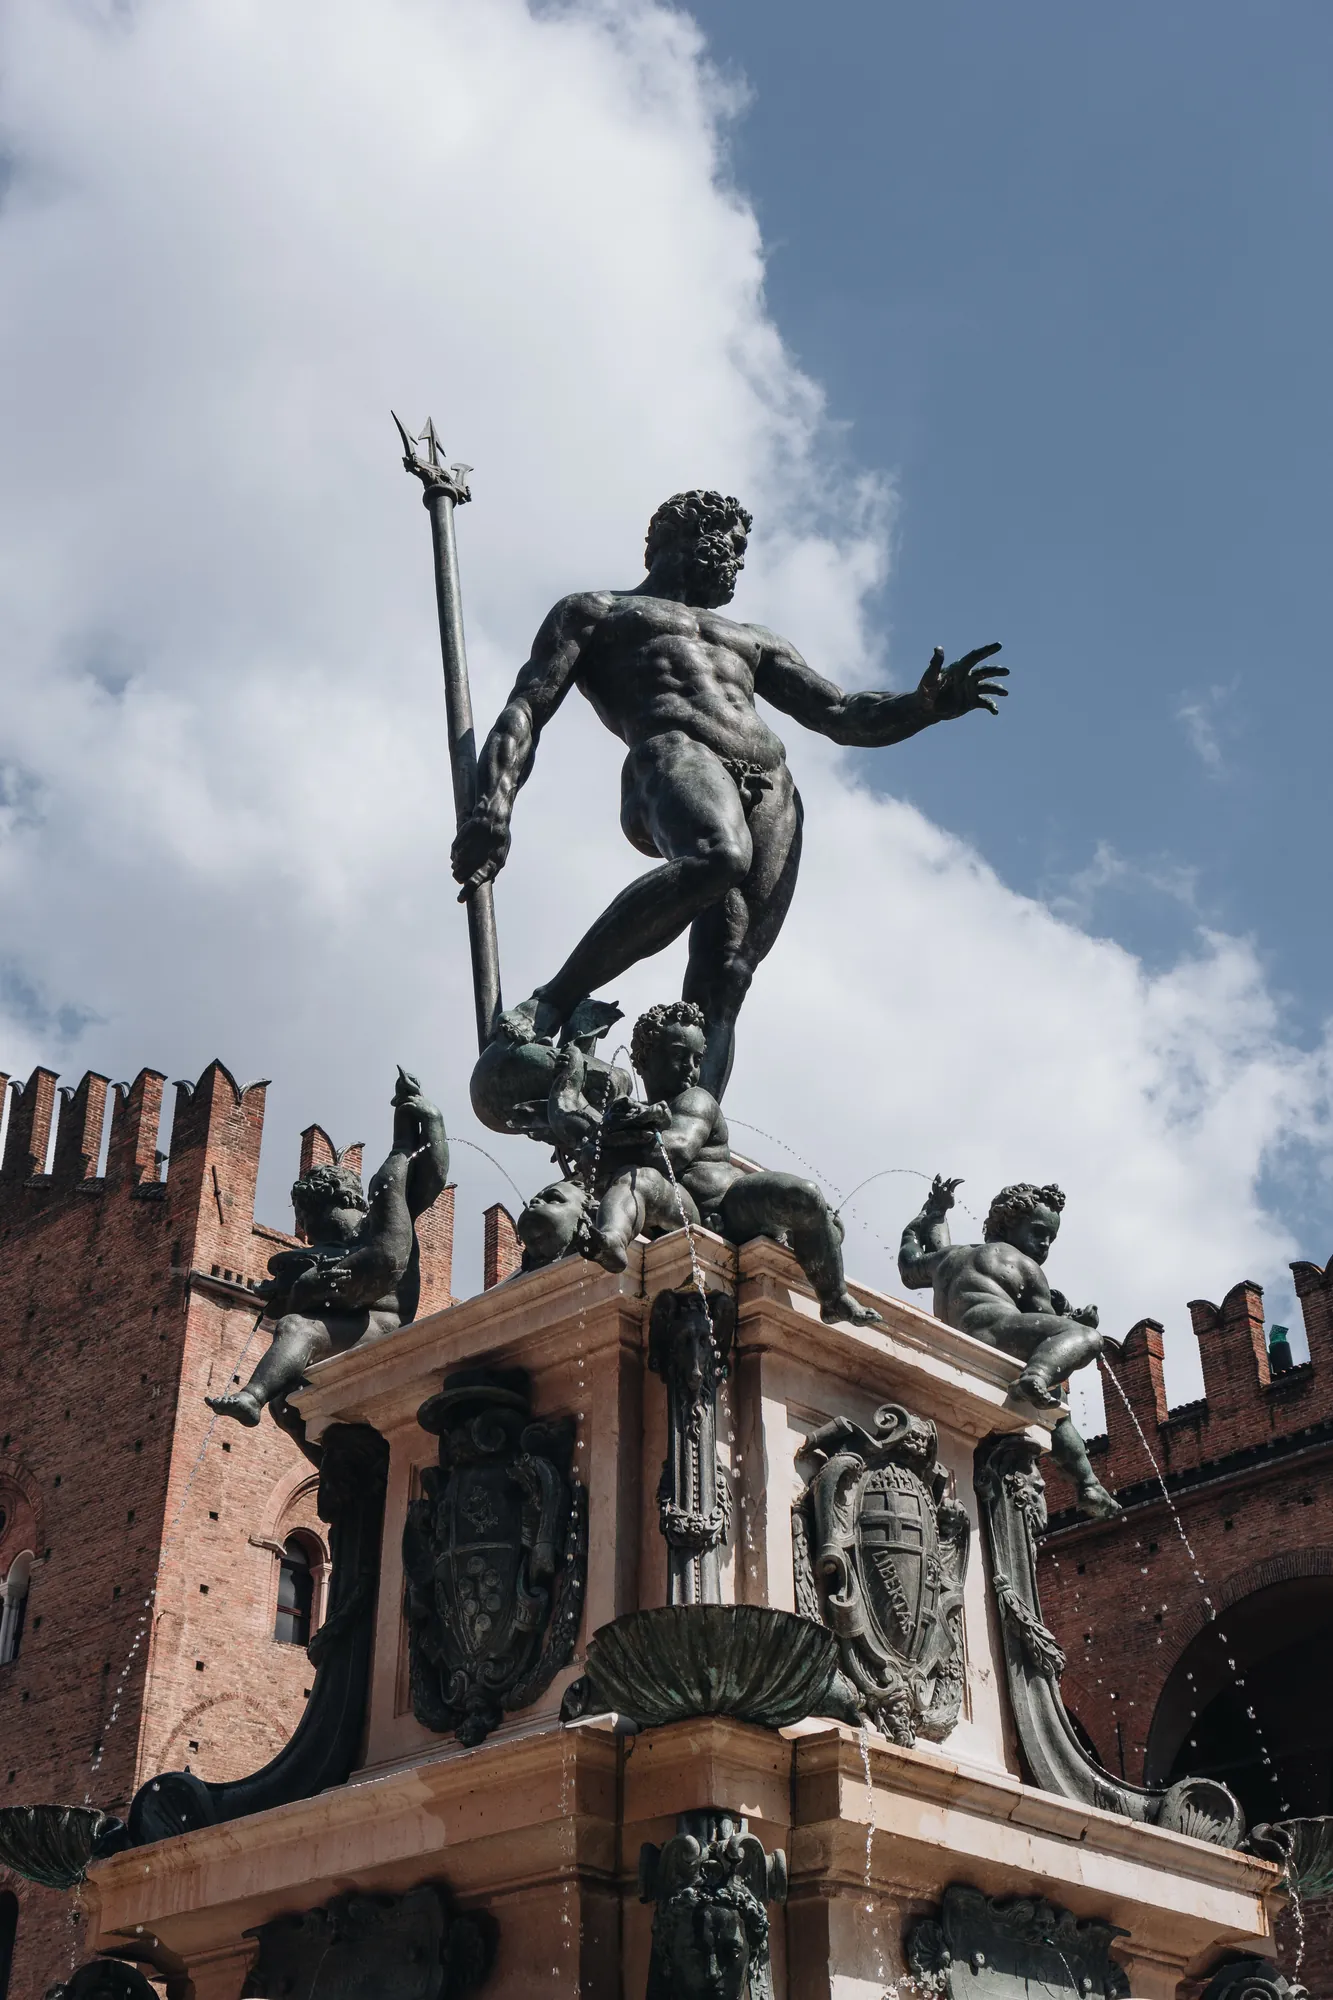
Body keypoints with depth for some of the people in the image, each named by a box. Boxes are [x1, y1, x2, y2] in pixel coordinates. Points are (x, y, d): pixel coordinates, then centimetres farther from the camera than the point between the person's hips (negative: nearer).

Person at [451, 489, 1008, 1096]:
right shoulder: (592, 611, 25)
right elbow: (524, 711, 11)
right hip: (674, 755, -5)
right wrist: (493, 804, -9)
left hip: (772, 795, 5)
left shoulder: (750, 640, 40)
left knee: (721, 983, -16)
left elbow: (845, 717, 31)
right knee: (718, 858, -39)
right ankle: (553, 1005, -31)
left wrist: (927, 704, 9)